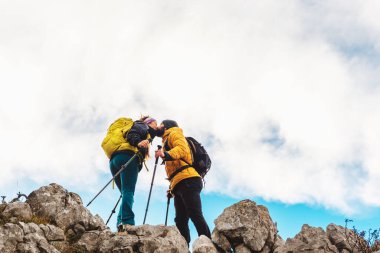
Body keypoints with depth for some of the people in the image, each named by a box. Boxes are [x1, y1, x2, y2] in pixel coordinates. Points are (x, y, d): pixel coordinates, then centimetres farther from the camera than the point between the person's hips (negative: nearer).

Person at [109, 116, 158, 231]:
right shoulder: (141, 125, 17)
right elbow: (132, 134, -5)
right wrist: (138, 143, -24)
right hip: (127, 157, -8)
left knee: (126, 193, 2)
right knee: (128, 192, -20)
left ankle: (121, 224, -13)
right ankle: (127, 222, -34)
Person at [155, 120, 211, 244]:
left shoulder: (174, 134, 10)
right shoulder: (167, 142, 37)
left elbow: (182, 148, -14)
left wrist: (167, 154, -32)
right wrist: (172, 187, 23)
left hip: (187, 180, -10)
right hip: (179, 184, 10)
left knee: (195, 216, -20)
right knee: (181, 221, -1)